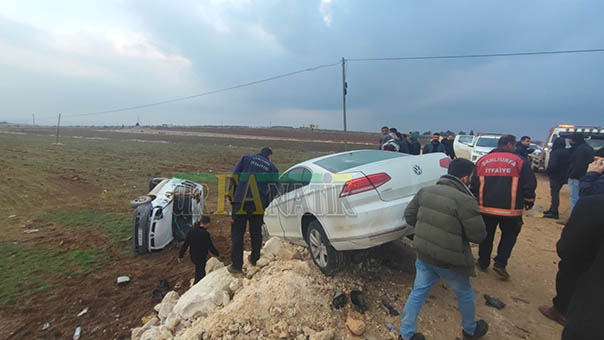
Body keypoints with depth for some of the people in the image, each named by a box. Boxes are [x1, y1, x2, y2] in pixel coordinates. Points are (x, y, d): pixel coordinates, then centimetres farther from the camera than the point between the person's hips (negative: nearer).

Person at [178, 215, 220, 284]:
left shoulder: (191, 231, -6)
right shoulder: (205, 233, -24)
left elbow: (185, 244, -1)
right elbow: (210, 246, -16)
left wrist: (180, 256, 8)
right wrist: (217, 254, 1)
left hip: (193, 256, 7)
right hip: (202, 257, -7)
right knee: (200, 274, 9)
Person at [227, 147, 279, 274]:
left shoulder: (246, 158, 11)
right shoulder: (272, 167, 11)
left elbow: (234, 176, 3)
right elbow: (273, 189, 5)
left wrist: (230, 195, 6)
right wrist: (266, 204, 14)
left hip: (240, 201, -1)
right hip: (258, 205, 1)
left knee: (237, 233, 6)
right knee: (256, 233, 18)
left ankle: (236, 265, 7)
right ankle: (254, 259, 31)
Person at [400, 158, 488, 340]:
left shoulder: (425, 191, -5)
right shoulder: (465, 201, -22)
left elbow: (409, 216, 3)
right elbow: (478, 235, -15)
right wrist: (460, 229, 5)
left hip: (424, 255, 4)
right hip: (450, 261, -4)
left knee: (418, 292, 16)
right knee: (465, 294, 24)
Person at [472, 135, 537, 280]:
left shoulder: (482, 160, 3)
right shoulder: (520, 161, -3)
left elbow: (474, 184, 5)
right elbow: (529, 184, -3)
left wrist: (476, 200, 17)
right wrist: (529, 200, 13)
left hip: (486, 207, 2)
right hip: (510, 209, -2)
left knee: (486, 236, 17)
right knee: (509, 235, 18)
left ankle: (483, 263, 27)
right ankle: (500, 264, 11)